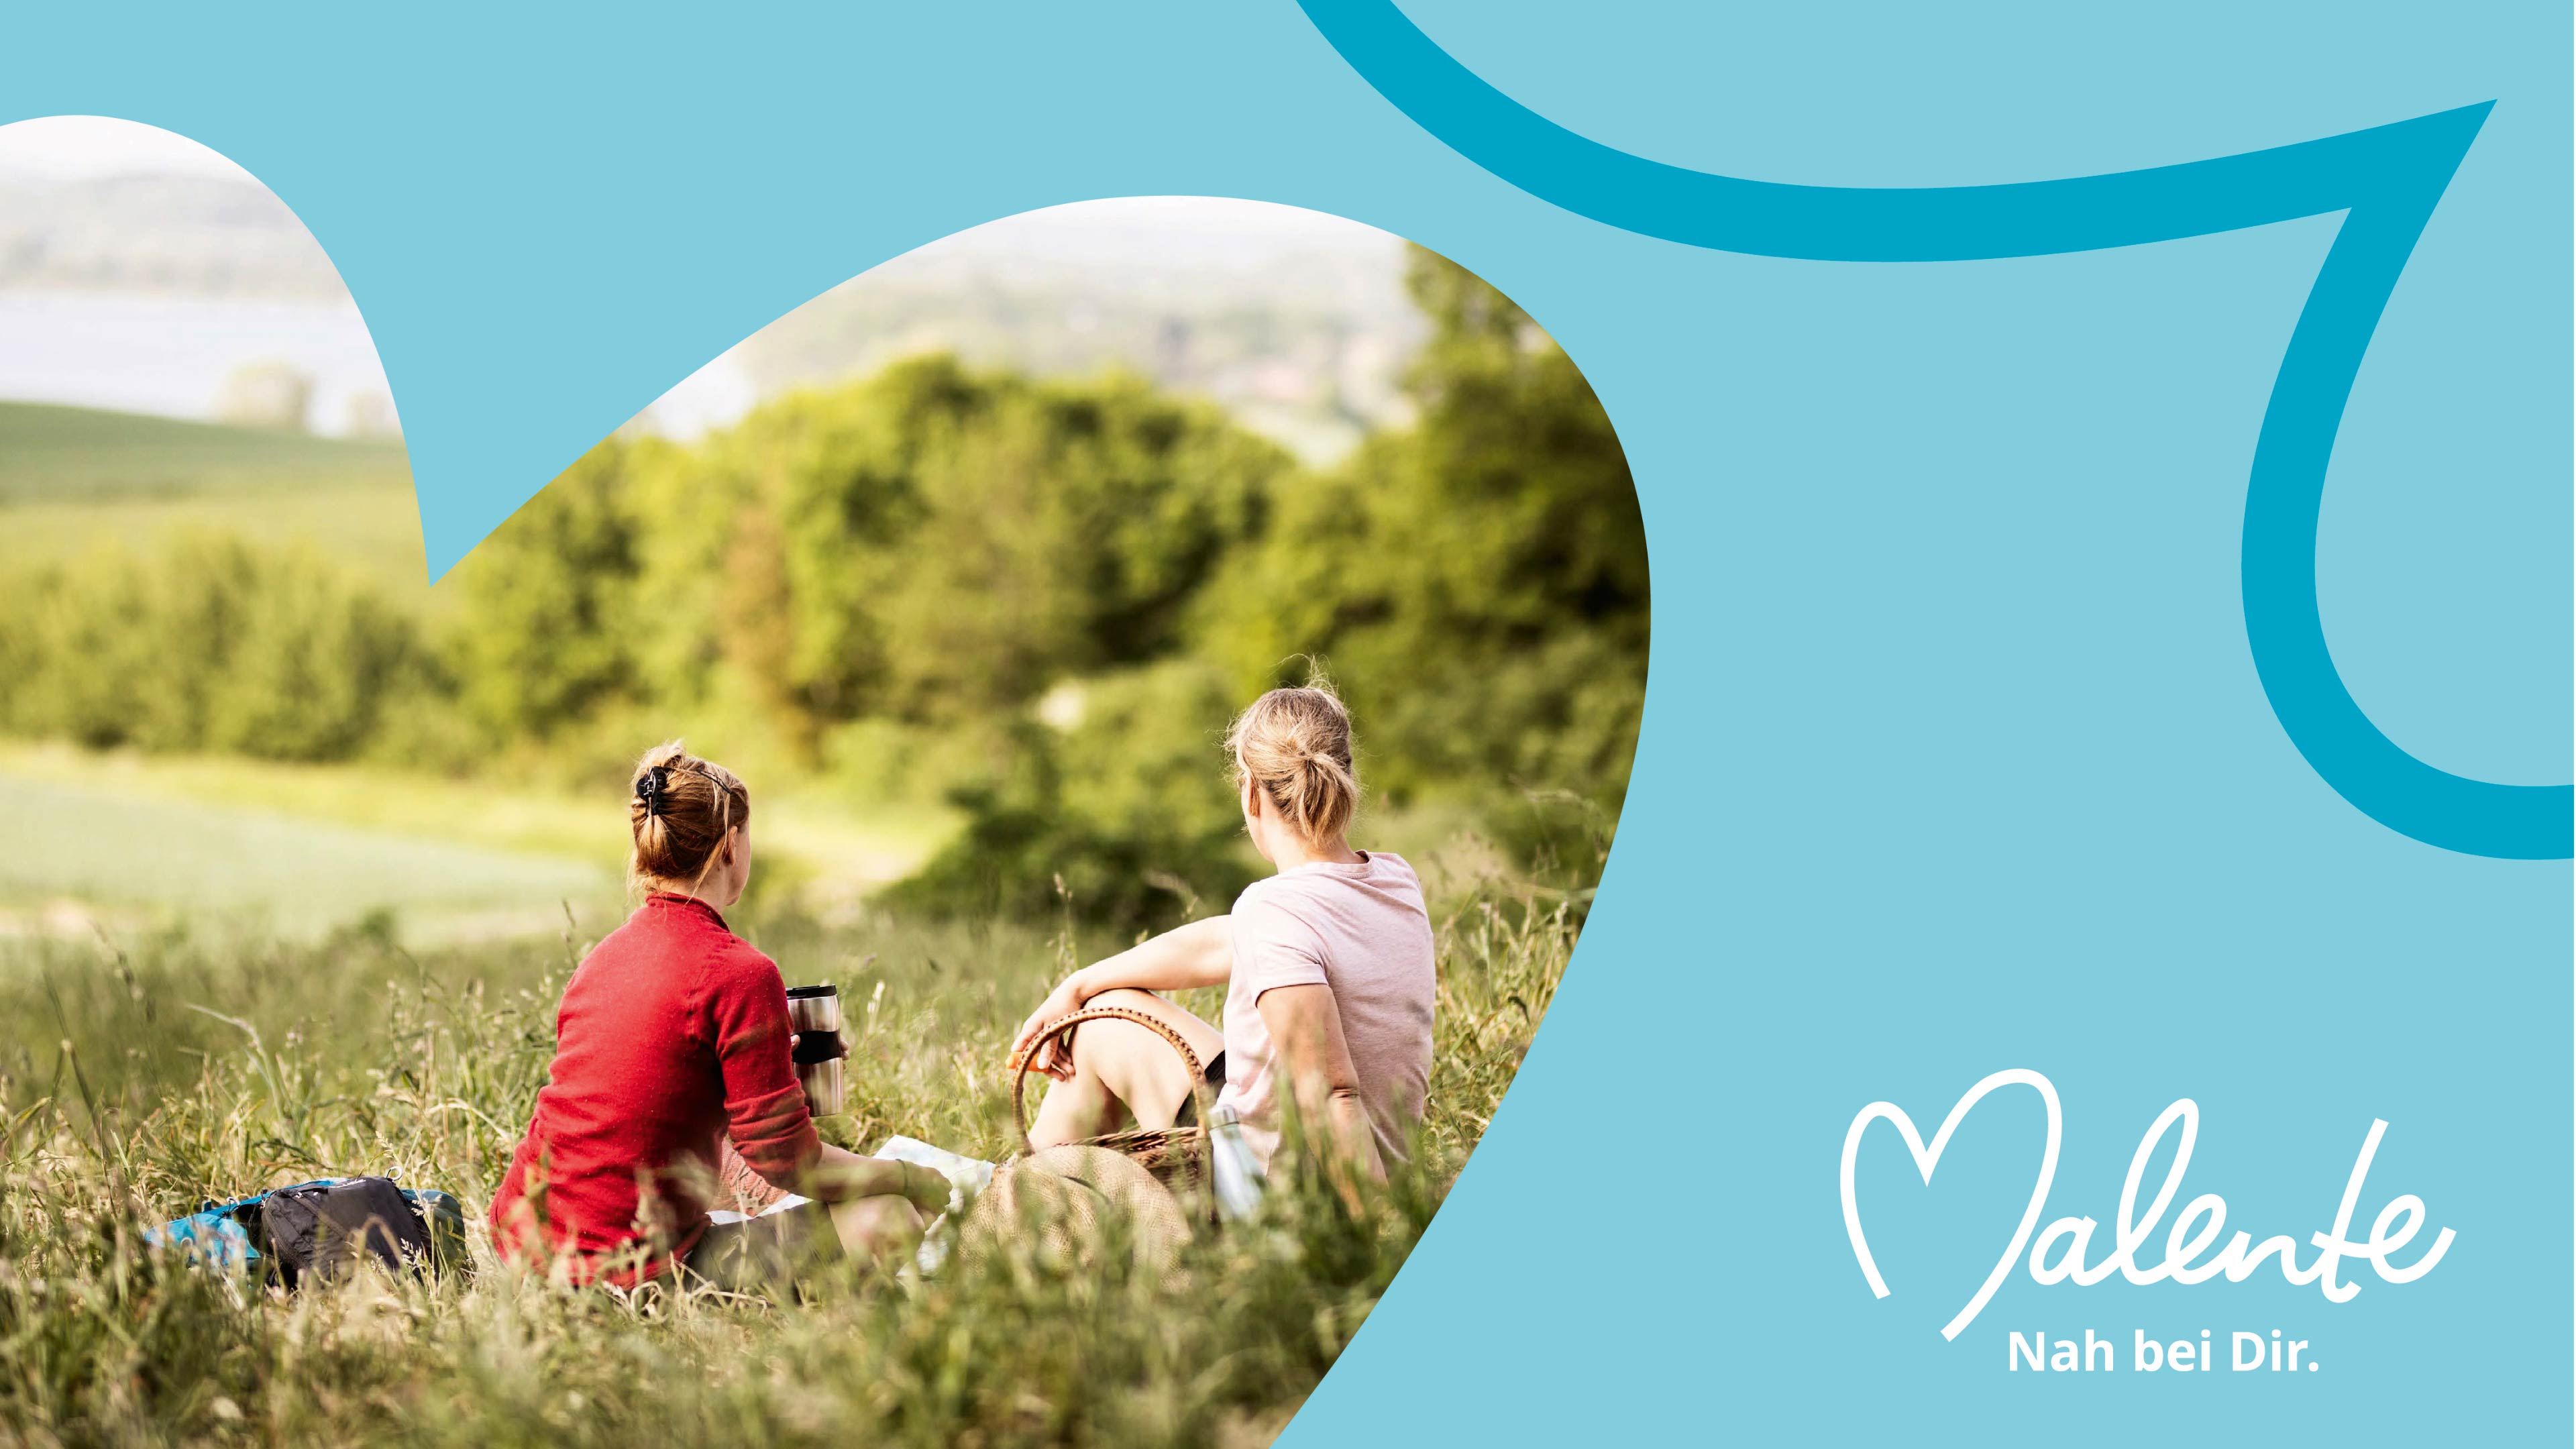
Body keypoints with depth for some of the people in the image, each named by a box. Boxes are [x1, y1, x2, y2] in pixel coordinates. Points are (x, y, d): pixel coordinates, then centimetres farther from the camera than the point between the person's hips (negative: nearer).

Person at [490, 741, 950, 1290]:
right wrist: (909, 1178, 5)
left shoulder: (604, 955, 11)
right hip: (630, 1267, -9)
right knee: (888, 1221, -7)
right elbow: (785, 1159, -11)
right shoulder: (742, 973, -14)